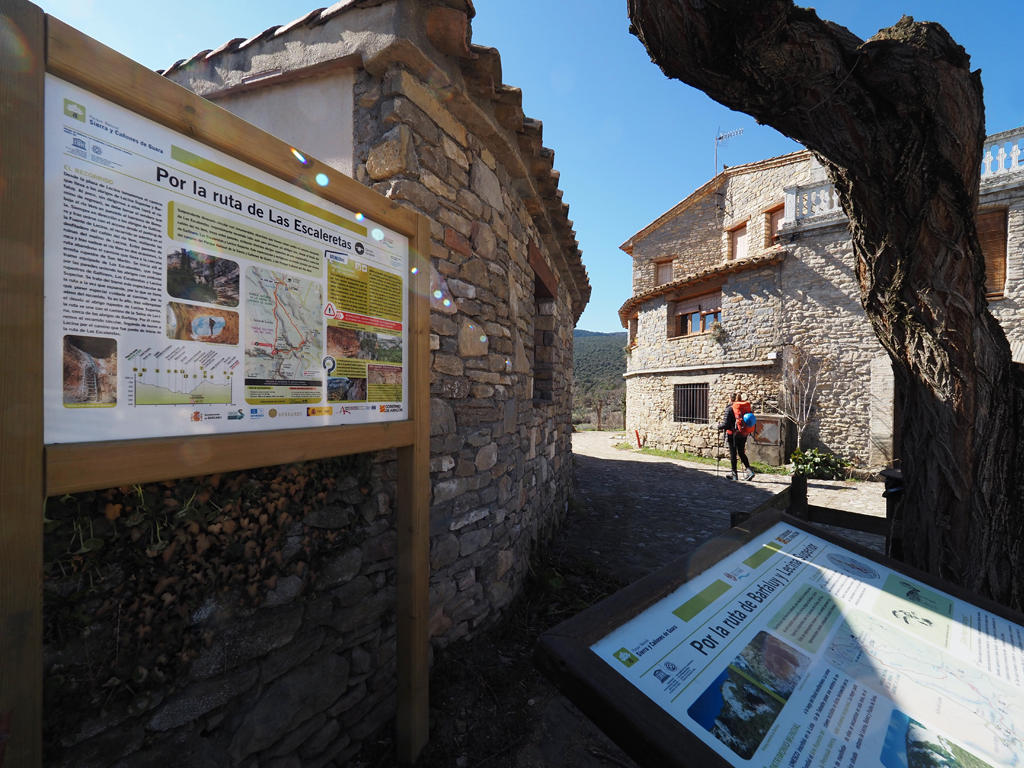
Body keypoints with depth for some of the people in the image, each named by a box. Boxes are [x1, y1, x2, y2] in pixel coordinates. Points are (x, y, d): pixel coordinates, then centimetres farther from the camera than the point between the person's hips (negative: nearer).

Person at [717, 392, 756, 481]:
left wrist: (719, 427, 4)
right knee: (741, 453, 17)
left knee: (733, 453, 6)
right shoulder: (746, 407, 5)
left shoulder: (730, 408, -13)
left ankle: (734, 473, 14)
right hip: (744, 434, 6)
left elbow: (725, 423, -14)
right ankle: (749, 470, 6)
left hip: (733, 434, -6)